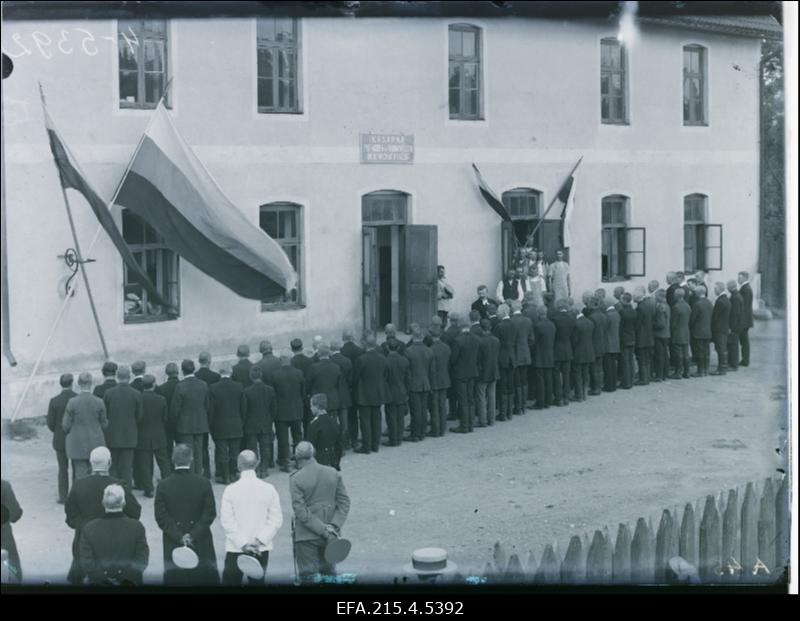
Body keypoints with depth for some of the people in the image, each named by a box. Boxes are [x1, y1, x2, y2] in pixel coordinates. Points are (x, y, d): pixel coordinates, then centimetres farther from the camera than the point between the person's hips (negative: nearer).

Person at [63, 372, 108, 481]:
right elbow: (104, 424, 4)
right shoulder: (99, 402, -5)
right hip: (95, 444, 2)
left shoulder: (72, 402, -10)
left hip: (78, 446, -2)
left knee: (80, 477, 1)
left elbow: (66, 426, -4)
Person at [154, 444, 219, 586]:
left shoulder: (163, 485, -6)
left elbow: (161, 517, -8)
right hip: (201, 547, 0)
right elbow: (210, 514, -7)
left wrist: (179, 536, -9)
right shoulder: (204, 483, -6)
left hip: (173, 546, 0)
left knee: (174, 579, 8)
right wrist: (194, 535, -8)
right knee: (208, 579, 10)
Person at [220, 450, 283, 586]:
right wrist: (259, 540, -8)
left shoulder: (230, 490, -7)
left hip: (235, 549, -2)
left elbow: (226, 520, -10)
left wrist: (242, 543, -9)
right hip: (261, 549, 2)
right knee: (257, 582, 9)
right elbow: (276, 520, -5)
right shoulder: (268, 489, -2)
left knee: (231, 581, 5)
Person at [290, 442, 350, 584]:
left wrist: (323, 529, -16)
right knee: (329, 572, 18)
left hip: (306, 536, -4)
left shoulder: (296, 479, -12)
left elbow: (301, 511, -17)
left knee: (308, 577, 3)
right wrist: (334, 526, -8)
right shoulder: (333, 474, 2)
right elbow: (344, 502, 0)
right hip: (330, 535, 5)